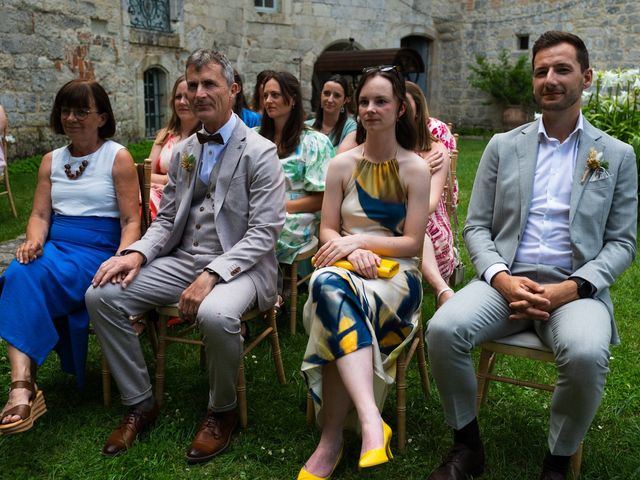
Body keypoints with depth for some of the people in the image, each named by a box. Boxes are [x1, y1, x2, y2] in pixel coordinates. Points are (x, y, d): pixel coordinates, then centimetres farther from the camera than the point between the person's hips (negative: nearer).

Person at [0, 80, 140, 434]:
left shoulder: (118, 158, 2)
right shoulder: (51, 161, 19)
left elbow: (131, 221, -4)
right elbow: (40, 214, 14)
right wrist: (34, 241, -10)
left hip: (98, 250, -4)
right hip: (54, 246, 4)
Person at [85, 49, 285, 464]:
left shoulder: (259, 152, -7)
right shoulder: (183, 152, 13)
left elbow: (264, 233, -15)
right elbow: (166, 219, 14)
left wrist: (211, 274, -26)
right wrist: (137, 253, -8)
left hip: (238, 264, -6)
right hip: (182, 259, 6)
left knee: (216, 315, -38)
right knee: (101, 295, -10)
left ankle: (223, 411, -6)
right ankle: (140, 403, 6)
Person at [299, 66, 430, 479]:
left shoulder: (415, 169, 2)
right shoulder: (342, 165, 10)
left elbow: (413, 243, -2)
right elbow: (327, 231, 8)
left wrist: (361, 240, -16)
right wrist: (351, 251, -14)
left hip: (396, 272, -2)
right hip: (346, 265, 2)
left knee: (336, 301, -37)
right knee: (329, 285, -38)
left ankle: (332, 438, -29)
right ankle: (372, 421, -45)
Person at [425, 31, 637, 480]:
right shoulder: (503, 146, 10)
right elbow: (476, 227, 7)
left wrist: (572, 288, -13)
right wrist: (500, 277, -13)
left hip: (576, 287, -1)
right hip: (506, 279, 2)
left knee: (586, 354, -34)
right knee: (443, 330, -28)